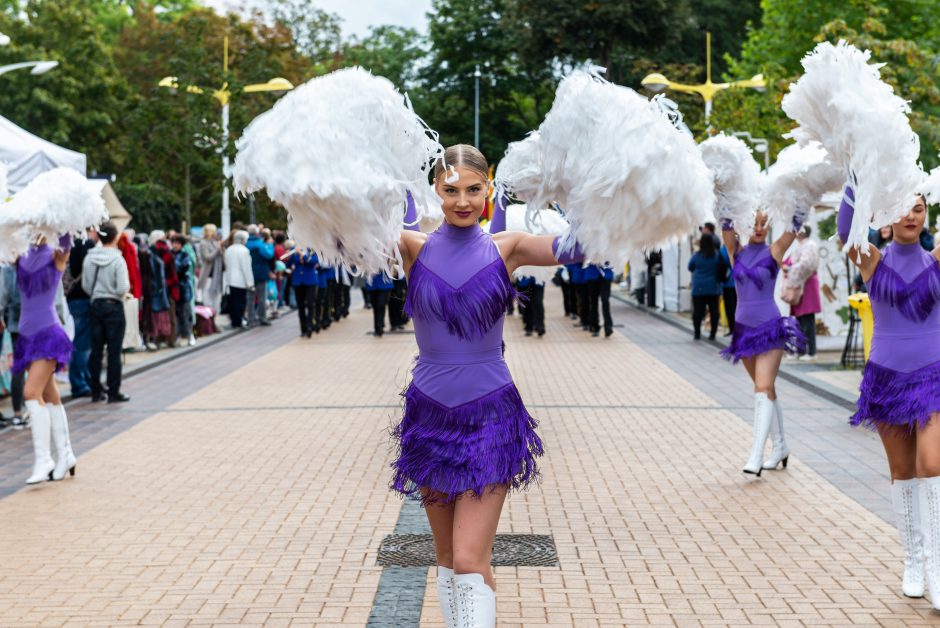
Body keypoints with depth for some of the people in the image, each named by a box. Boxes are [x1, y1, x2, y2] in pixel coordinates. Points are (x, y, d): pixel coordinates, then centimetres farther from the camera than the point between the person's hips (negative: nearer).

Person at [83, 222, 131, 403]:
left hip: (96, 305, 4)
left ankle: (96, 391, 14)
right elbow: (123, 288, -18)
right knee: (114, 351, 1)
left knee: (96, 349, 10)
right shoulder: (118, 260, -14)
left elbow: (85, 285, 3)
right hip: (114, 306, -4)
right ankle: (114, 392, 4)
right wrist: (126, 289, 4)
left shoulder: (89, 258, -1)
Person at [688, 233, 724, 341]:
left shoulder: (697, 255, -7)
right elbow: (721, 269, 5)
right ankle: (713, 334, 3)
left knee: (698, 311, 4)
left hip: (698, 288, -1)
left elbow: (690, 267, 8)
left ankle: (697, 333, 4)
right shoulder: (717, 255, -6)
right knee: (714, 311, 4)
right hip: (713, 288, 1)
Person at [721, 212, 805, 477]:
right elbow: (726, 225, -6)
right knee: (766, 391, 15)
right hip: (744, 328, 4)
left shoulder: (774, 252, -3)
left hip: (770, 328, -4)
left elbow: (794, 227, -11)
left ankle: (756, 456, -20)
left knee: (763, 390, -14)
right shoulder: (737, 252, 4)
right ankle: (780, 447, 27)